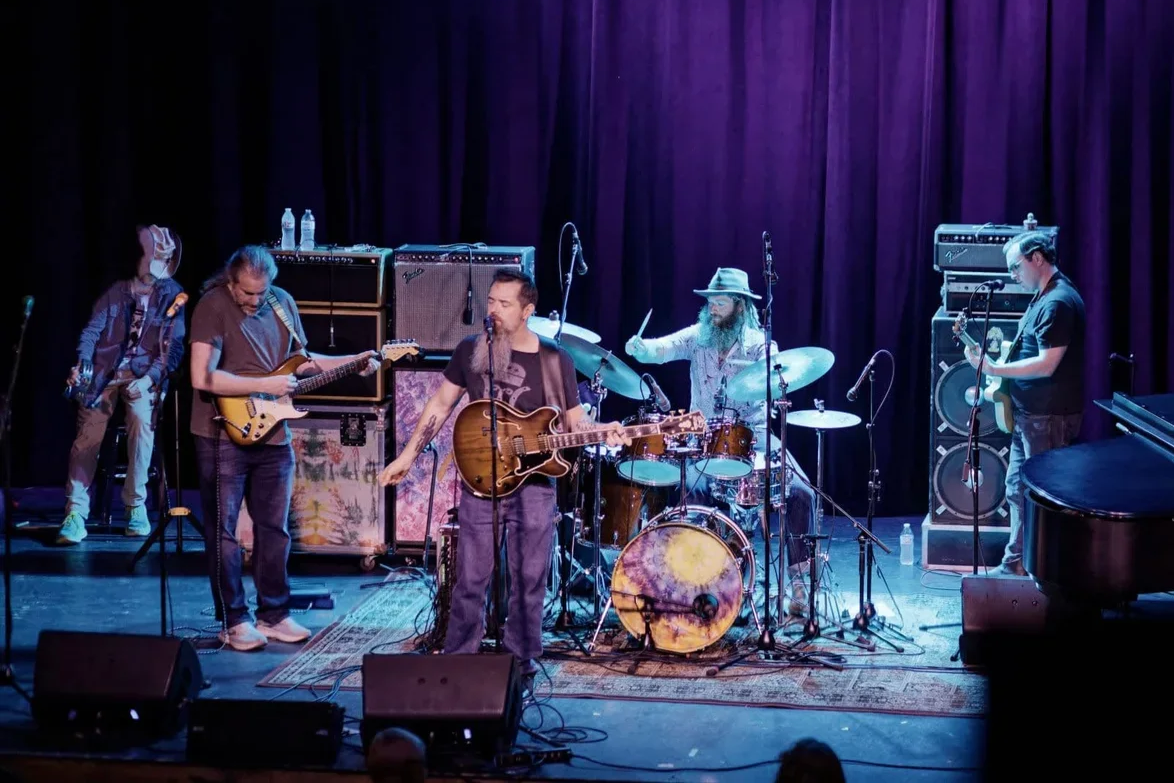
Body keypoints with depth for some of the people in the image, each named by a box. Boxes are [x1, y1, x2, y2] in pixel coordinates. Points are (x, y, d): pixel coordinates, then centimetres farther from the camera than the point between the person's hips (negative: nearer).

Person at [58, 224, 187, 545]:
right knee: (89, 431, -15)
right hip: (106, 370, 1)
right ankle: (75, 512, -13)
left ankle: (136, 506, -16)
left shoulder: (173, 296, 5)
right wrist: (82, 364, -15)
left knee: (142, 420, -27)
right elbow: (93, 330, 4)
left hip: (144, 374, -1)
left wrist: (149, 379, -17)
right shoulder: (116, 292, 11)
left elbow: (175, 346, -4)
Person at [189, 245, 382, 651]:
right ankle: (234, 621, 10)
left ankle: (273, 614, 20)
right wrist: (266, 385, -22)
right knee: (223, 530, 2)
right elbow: (202, 377, -22)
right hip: (223, 435, -5)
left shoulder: (282, 303, 4)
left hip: (272, 434, 6)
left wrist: (353, 362, 4)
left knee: (274, 527, 10)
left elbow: (301, 360, 16)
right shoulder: (212, 306, -14)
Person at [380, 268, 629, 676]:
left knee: (528, 577, 6)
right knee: (472, 577, 2)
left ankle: (521, 655, 20)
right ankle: (458, 656, 15)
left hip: (534, 482, 0)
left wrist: (603, 431, -18)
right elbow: (441, 404, 9)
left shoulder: (555, 359, -1)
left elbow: (574, 419, 3)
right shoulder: (471, 349, 2)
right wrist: (408, 455, 6)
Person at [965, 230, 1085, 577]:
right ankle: (1015, 564, 24)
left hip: (1049, 417, -11)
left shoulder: (1058, 302, -20)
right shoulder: (1044, 296, 13)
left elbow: (1046, 364, -25)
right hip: (1029, 414, 11)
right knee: (1017, 490, 15)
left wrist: (993, 369, -21)